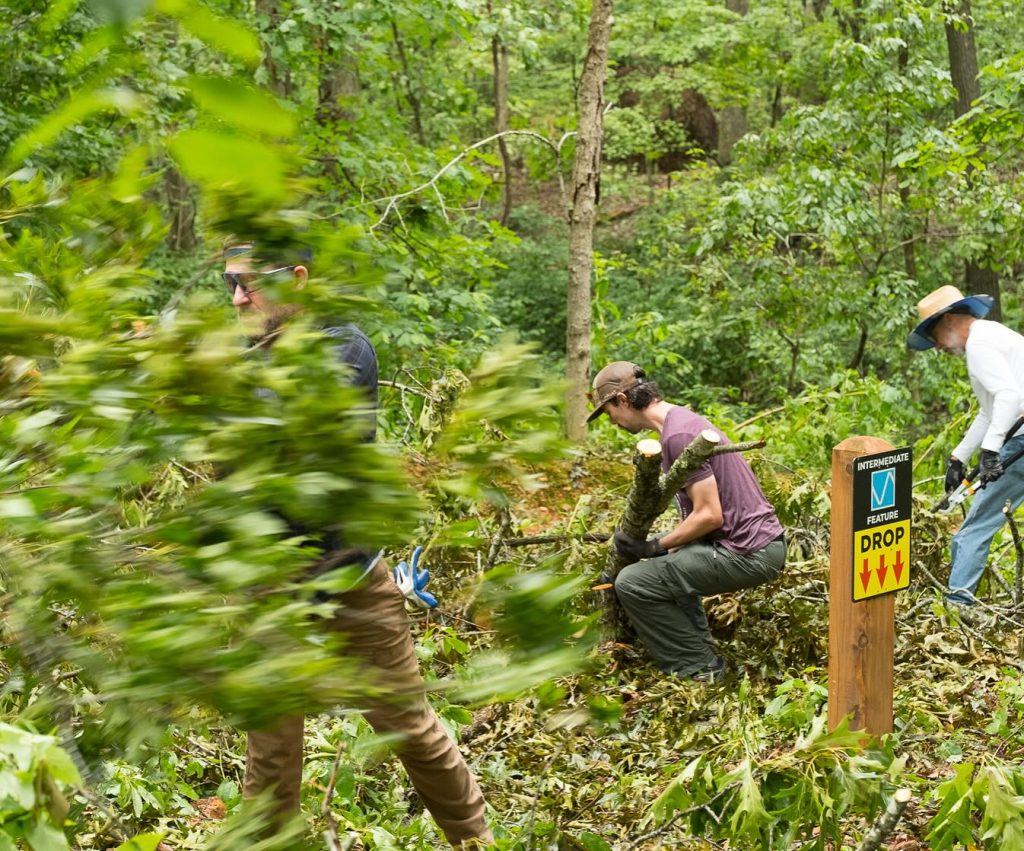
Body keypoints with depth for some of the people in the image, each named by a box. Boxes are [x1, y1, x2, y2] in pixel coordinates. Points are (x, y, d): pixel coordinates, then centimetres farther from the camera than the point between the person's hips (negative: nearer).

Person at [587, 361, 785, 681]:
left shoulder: (678, 435, -18)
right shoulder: (683, 420, 14)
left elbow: (709, 515, -21)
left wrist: (655, 547, -11)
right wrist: (661, 549, 12)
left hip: (747, 553, -11)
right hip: (764, 541, 11)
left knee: (632, 583, -11)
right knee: (670, 566, 33)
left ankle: (697, 669, -2)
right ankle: (702, 655, 27)